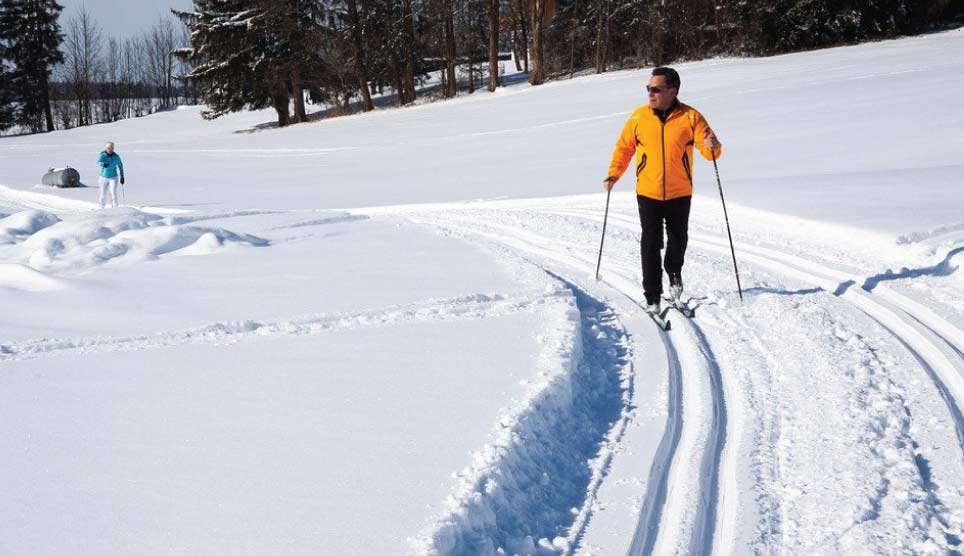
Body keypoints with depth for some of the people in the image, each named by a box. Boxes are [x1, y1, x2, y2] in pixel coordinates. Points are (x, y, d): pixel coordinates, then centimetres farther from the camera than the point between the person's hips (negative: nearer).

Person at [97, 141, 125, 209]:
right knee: (103, 194, 10)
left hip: (113, 178, -1)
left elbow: (120, 166, 6)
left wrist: (122, 176, 6)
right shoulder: (102, 155, -9)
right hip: (104, 177, 1)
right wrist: (103, 164, -47)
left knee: (113, 193, -15)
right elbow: (98, 162, -25)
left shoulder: (116, 156, -7)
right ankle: (102, 208, 30)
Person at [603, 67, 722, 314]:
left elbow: (710, 151, -9)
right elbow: (624, 147, 9)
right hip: (648, 193, 0)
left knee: (678, 240, 14)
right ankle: (652, 297, 4)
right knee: (650, 245, -3)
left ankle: (674, 273, 44)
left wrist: (712, 146, -32)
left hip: (680, 194, 0)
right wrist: (613, 174, 0)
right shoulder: (639, 117, -2)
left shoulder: (691, 117, -7)